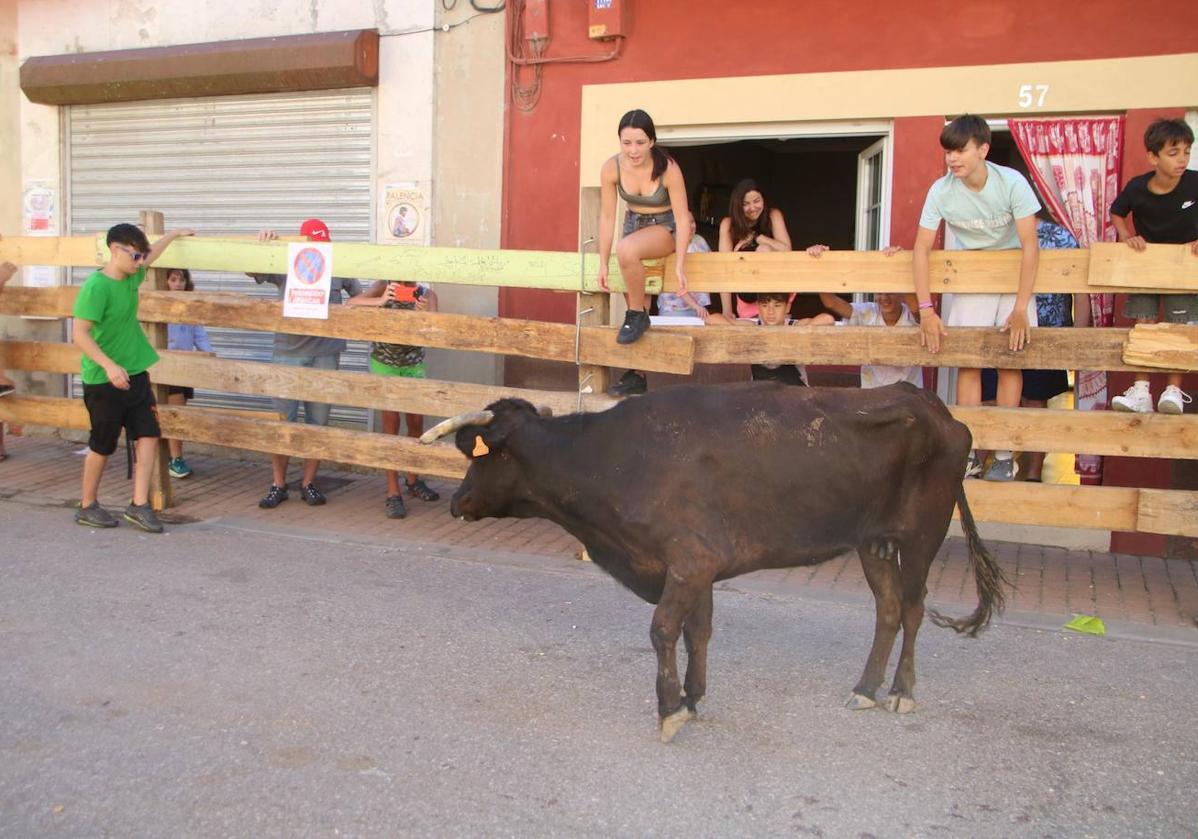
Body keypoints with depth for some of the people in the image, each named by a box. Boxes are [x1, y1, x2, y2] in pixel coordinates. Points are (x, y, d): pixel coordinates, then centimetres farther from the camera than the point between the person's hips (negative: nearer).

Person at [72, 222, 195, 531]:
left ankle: (139, 505, 5)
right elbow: (80, 334, -22)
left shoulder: (131, 277, 5)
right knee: (102, 445, 5)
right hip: (103, 380, -7)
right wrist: (109, 366, -30)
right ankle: (87, 506, 22)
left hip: (135, 375, 7)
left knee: (148, 436, -1)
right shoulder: (95, 287, -18)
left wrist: (174, 234, 37)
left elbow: (151, 256, 28)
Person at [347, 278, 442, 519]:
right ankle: (393, 493, -2)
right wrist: (380, 301, -43)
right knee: (391, 422, -6)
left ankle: (413, 480, 29)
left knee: (416, 421, 8)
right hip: (384, 363, -2)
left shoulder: (427, 294, -13)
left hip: (414, 364, 2)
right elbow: (351, 303, -28)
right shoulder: (385, 286, -16)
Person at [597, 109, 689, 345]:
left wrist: (679, 265, -25)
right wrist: (603, 263, -11)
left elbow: (682, 217, -21)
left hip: (666, 227, -5)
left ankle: (638, 315, -16)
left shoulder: (668, 169, -27)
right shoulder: (611, 168, -18)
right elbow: (607, 217, -11)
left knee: (626, 249, -33)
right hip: (634, 224, 5)